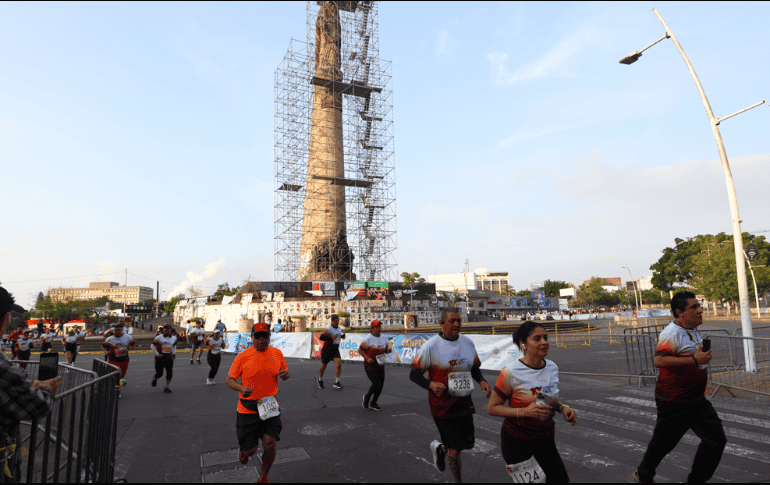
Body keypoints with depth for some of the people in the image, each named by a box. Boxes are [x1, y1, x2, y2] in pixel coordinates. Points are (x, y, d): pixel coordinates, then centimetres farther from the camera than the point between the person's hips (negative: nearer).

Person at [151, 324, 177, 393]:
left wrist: (174, 353, 14)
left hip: (169, 358, 3)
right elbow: (152, 346, 0)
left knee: (170, 373, -5)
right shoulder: (159, 338, -5)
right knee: (159, 373, 2)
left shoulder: (174, 338, 8)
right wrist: (157, 354, -8)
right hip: (160, 358, -3)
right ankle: (155, 378, 39)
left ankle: (166, 387, 9)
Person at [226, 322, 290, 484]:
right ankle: (243, 450, 43)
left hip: (270, 407, 2)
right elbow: (230, 380, -3)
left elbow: (285, 371, 14)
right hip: (248, 408, -2)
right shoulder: (243, 357, -9)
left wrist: (285, 374, -10)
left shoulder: (277, 353, 0)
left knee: (270, 445, -6)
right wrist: (241, 388, -23)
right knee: (250, 450, 2)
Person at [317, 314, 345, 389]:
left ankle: (337, 382, -6)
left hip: (335, 350, 5)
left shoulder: (339, 328, 6)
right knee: (323, 366, 9)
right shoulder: (328, 329, -17)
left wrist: (342, 336, 4)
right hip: (327, 350, -5)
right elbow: (321, 337, -27)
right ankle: (320, 380, 36)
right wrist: (331, 338, -33)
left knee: (339, 364, -16)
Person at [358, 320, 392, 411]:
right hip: (370, 365, -7)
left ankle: (373, 403, 27)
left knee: (381, 385, 7)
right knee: (376, 384, -14)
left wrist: (389, 350, -8)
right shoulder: (368, 339, -14)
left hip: (380, 365, 7)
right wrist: (367, 358, -21)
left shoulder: (383, 339, 6)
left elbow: (386, 350, 16)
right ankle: (367, 397, 16)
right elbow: (360, 350, -9)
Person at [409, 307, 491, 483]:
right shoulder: (430, 347, -14)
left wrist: (482, 381, -6)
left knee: (468, 443, 15)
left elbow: (475, 368, 15)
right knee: (455, 449, -1)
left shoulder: (468, 343, 2)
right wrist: (430, 384, -27)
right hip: (441, 404, -5)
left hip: (464, 402, 6)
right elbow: (414, 374, -9)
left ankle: (439, 448, 44)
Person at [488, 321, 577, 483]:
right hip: (516, 441, -6)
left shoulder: (552, 368, -2)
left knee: (561, 480, 5)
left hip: (545, 438, 6)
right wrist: (524, 411, -29)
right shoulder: (511, 372, -22)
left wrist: (563, 409, -8)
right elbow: (492, 408, -16)